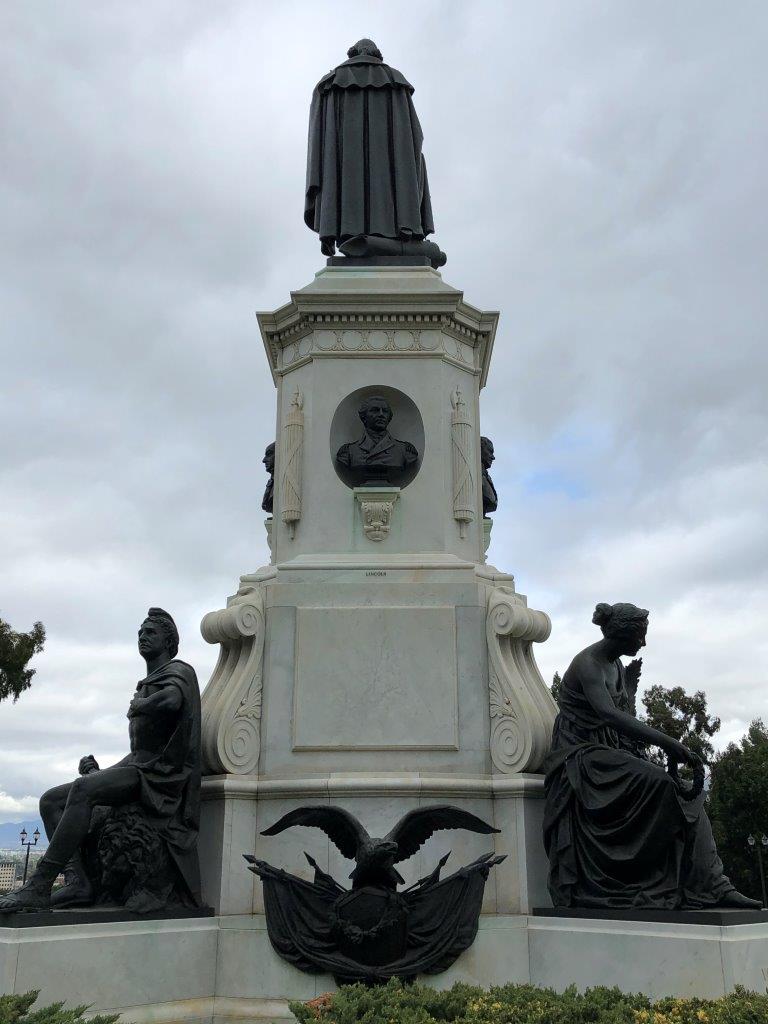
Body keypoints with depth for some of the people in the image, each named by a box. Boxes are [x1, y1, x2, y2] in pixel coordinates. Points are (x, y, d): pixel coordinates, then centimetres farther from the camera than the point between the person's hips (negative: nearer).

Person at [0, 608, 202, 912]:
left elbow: (171, 701, -28)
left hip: (158, 775, -10)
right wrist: (102, 771, 13)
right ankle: (77, 881, -17)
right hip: (134, 768, 10)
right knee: (51, 800, -2)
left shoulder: (178, 671, -1)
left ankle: (39, 886, -32)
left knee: (83, 789, -32)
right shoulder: (145, 687, 28)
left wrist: (137, 706, -8)